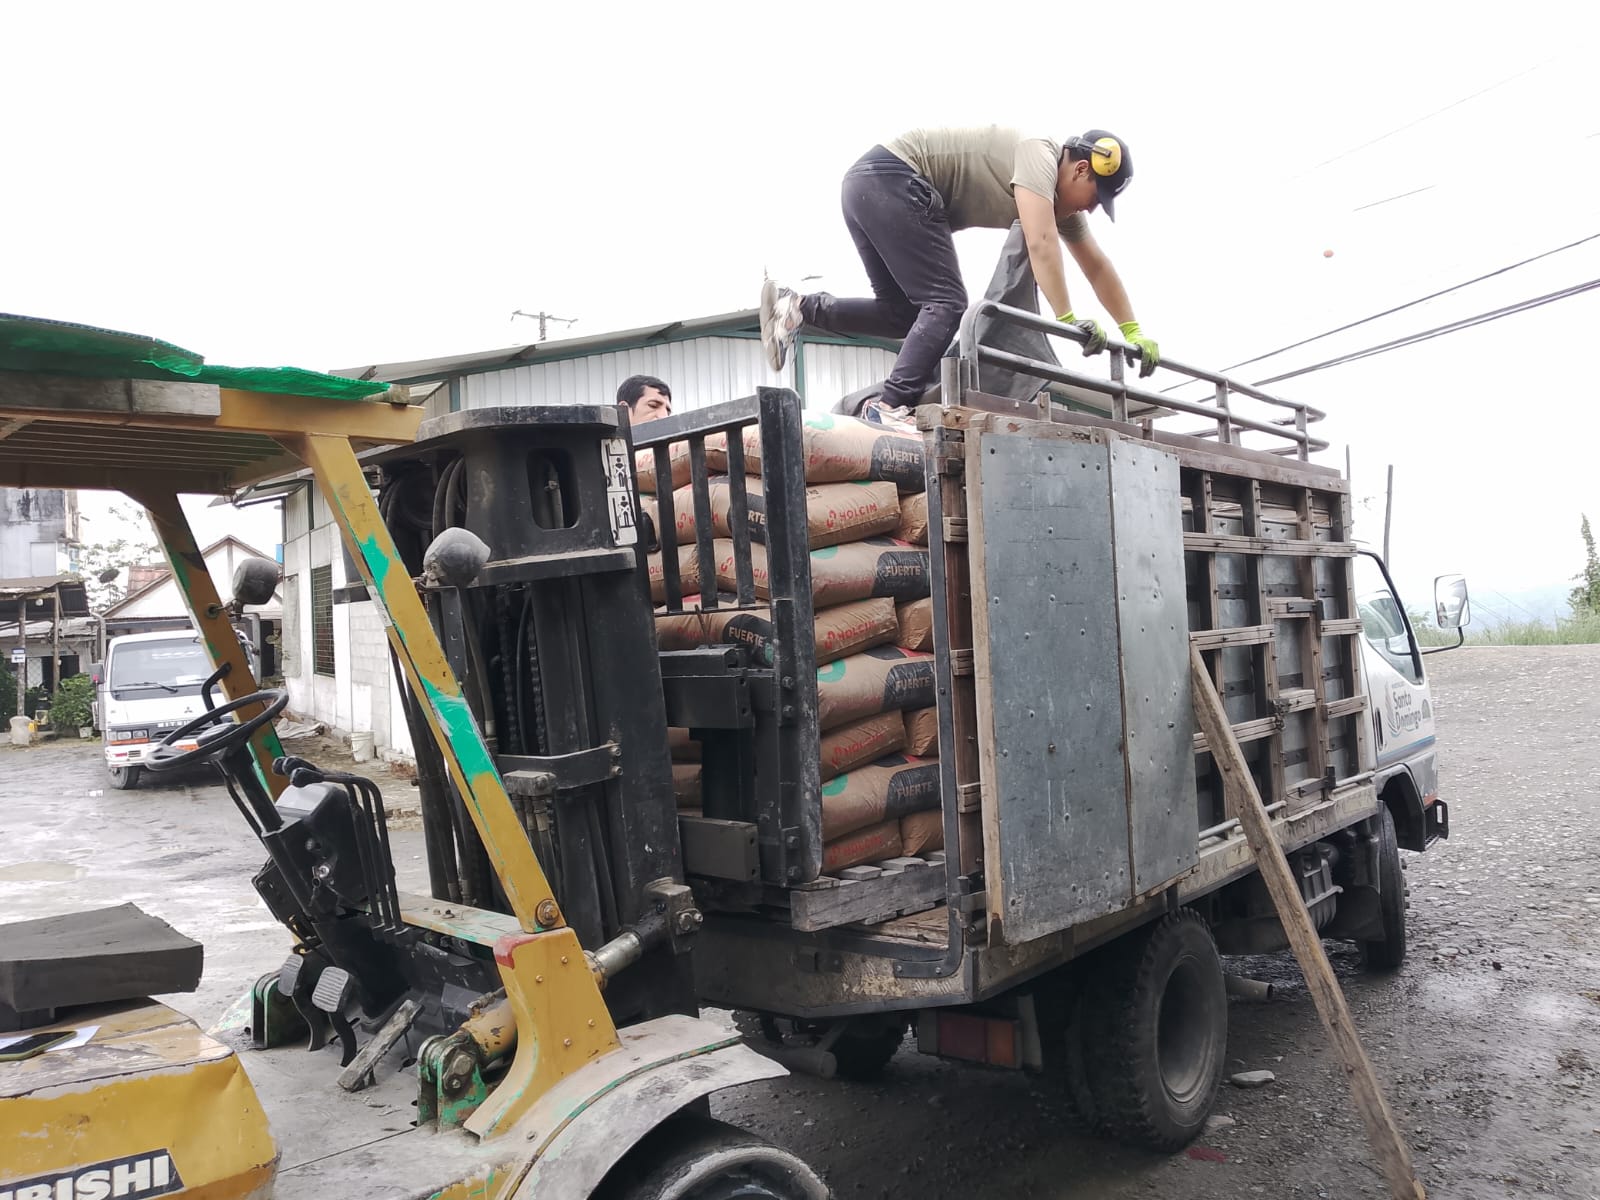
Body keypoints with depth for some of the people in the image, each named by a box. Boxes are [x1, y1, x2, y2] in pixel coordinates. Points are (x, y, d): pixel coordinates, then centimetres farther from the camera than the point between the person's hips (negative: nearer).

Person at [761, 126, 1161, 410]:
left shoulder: (1061, 199, 17)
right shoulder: (1039, 154, -11)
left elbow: (1097, 267, 20)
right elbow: (1040, 243, -25)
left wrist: (1133, 332, 18)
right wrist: (1067, 319, -25)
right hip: (889, 177, -10)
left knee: (906, 314, 9)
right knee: (945, 303, -13)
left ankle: (797, 308, -1)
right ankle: (891, 410, -23)